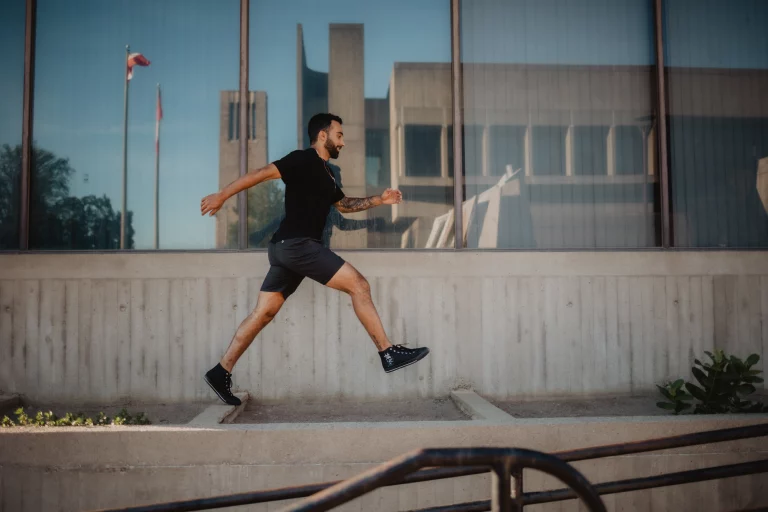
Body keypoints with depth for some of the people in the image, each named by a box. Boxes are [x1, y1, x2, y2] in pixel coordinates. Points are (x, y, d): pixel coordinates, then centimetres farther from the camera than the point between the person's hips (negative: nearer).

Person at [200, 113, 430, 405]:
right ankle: (388, 354, -6)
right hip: (296, 244, -10)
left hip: (289, 248, 10)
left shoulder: (325, 173, 23)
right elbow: (262, 173, -13)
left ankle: (221, 372, 11)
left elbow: (343, 205, 34)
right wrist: (221, 196, -18)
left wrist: (379, 200, 24)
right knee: (358, 285, -9)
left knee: (264, 312, 8)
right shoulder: (303, 160, -6)